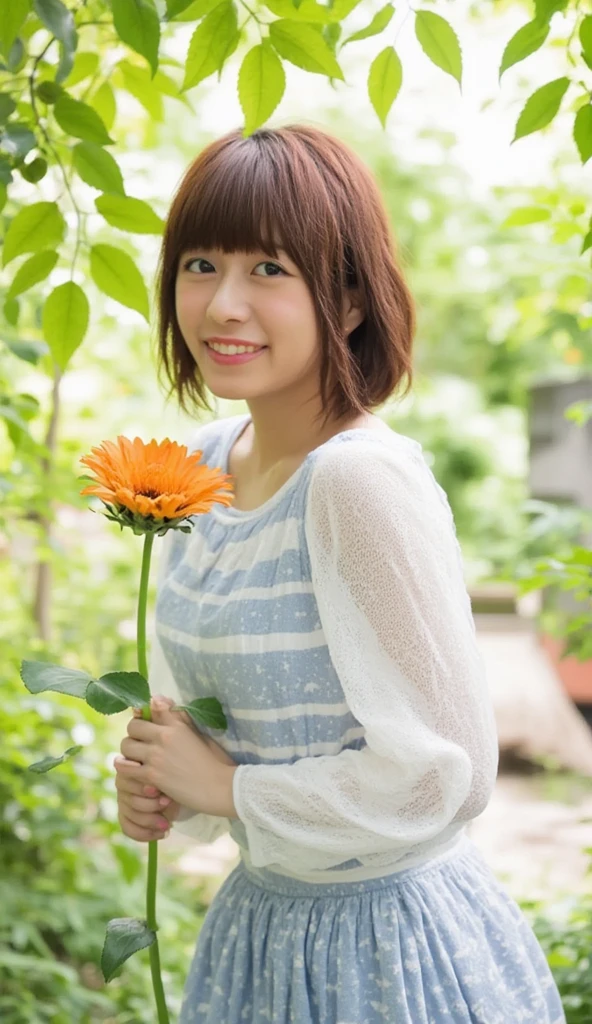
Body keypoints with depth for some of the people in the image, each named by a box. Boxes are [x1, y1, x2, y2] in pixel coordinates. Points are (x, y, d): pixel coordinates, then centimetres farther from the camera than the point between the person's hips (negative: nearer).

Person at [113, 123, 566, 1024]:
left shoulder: (363, 477, -24)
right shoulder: (206, 459, -1)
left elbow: (443, 775, -25)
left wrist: (227, 786, -16)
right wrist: (159, 783, -4)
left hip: (388, 944, -7)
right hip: (259, 922, 7)